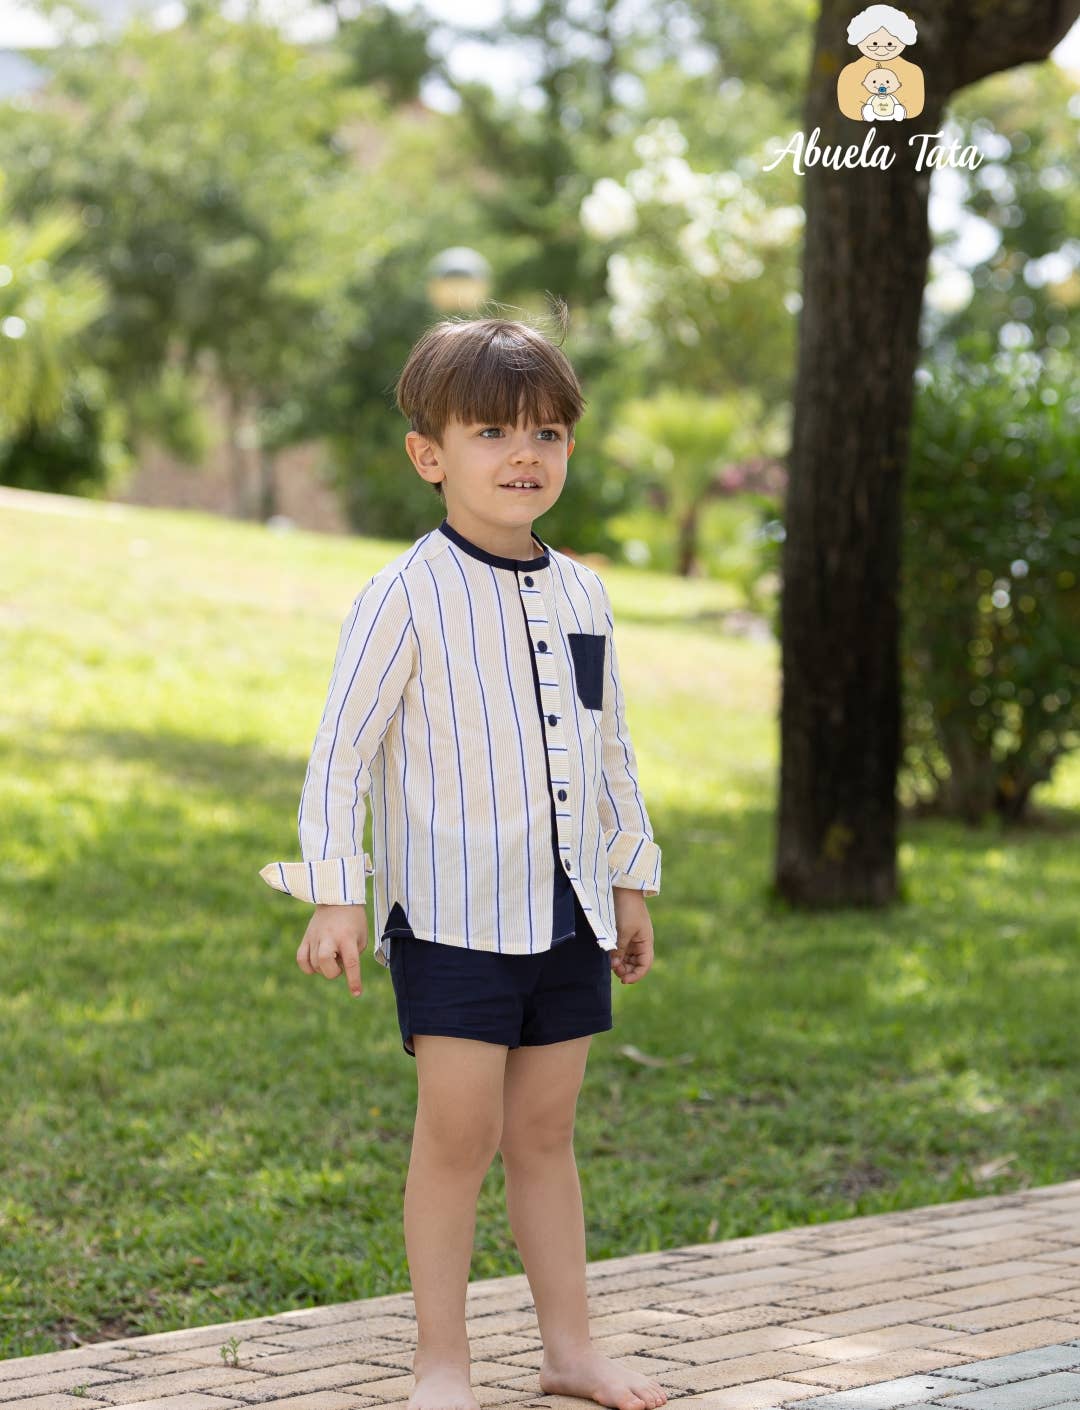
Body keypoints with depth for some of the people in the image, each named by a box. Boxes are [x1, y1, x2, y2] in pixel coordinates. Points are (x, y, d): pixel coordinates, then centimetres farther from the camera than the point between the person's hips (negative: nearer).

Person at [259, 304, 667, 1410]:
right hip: (451, 914, -5)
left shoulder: (581, 594, 9)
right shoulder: (408, 595, -10)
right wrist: (336, 892, -13)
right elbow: (342, 748, -9)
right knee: (459, 1131, -4)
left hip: (565, 911, 5)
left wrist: (630, 881, 19)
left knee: (545, 1130, 13)